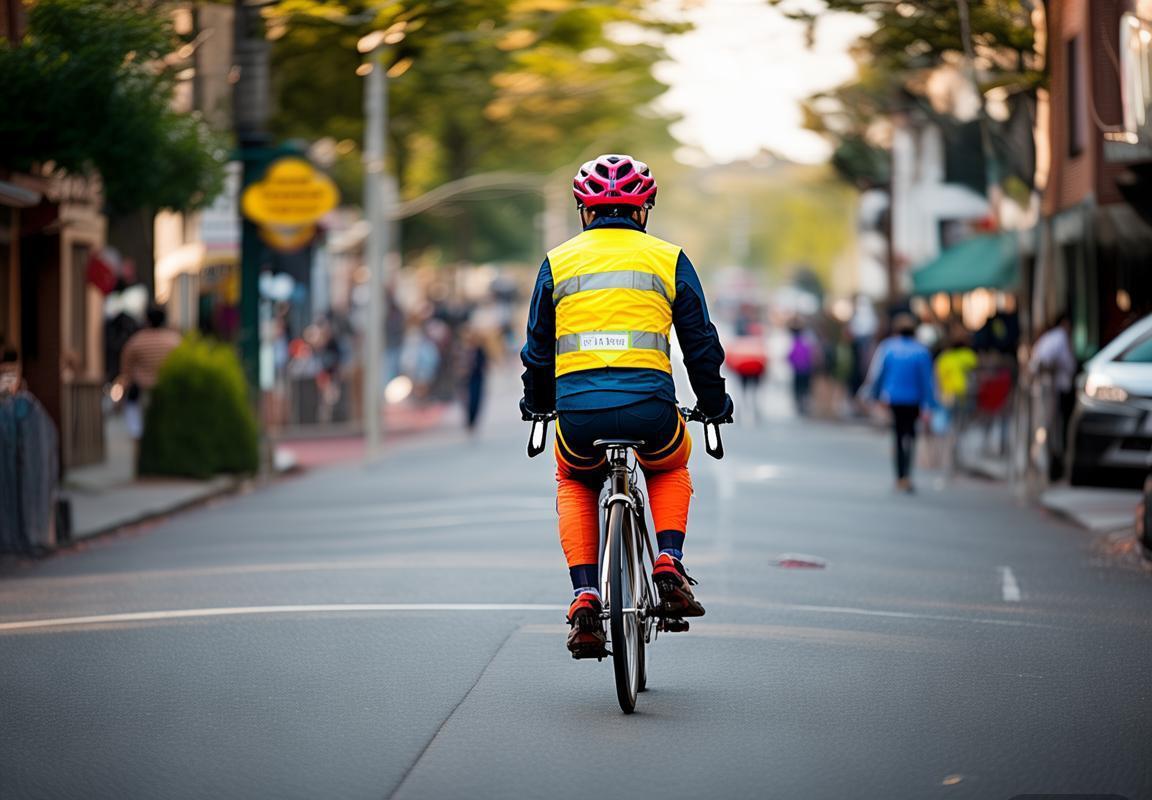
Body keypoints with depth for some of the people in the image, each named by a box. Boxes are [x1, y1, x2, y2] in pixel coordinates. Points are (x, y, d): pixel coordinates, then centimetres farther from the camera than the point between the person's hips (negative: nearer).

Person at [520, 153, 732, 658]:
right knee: (671, 470, 34)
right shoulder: (668, 259, 11)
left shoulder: (558, 262, 13)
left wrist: (535, 406, 36)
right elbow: (701, 345, 15)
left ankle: (585, 598, 13)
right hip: (650, 408, 0)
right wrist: (714, 405, 30)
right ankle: (669, 565, 12)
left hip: (577, 411, 0)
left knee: (573, 484, 31)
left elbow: (538, 348, 19)